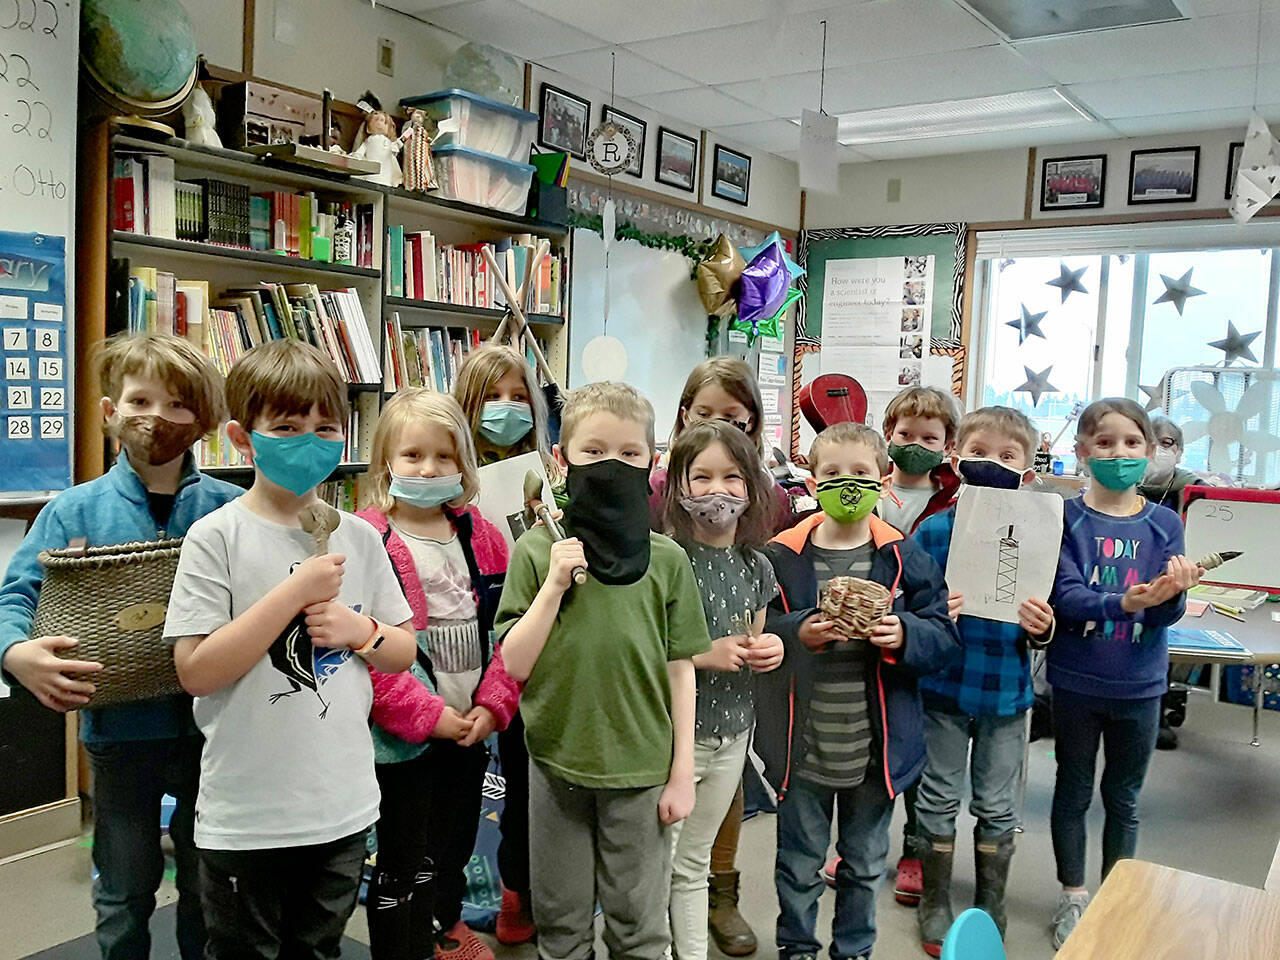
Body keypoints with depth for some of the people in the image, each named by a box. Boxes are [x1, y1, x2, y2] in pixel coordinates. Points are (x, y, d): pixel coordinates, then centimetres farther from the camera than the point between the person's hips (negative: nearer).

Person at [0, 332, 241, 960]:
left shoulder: (229, 508, -6)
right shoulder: (75, 510, -5)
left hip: (208, 723, 0)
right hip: (120, 727, 0)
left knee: (210, 887, 19)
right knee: (124, 899, 18)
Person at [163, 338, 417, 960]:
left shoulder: (358, 537, 2)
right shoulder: (217, 537, -11)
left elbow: (403, 652, 9)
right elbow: (197, 671, -18)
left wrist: (360, 629, -12)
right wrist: (295, 590, -23)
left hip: (343, 809, 4)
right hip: (245, 820, -4)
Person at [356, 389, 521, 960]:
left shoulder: (481, 538, 5)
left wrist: (493, 705, -7)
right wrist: (429, 715, -18)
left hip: (472, 728, 6)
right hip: (404, 738, -5)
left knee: (453, 851, 23)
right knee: (404, 864, 7)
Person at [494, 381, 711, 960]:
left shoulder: (667, 559, -5)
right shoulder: (537, 551, -6)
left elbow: (680, 671, -1)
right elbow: (515, 664, -8)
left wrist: (682, 773, 0)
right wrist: (554, 585, -19)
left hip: (642, 768, 0)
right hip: (556, 764, 0)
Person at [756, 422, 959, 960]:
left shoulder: (905, 558, -3)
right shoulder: (781, 557, -7)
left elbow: (944, 638, -2)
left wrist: (903, 636, -22)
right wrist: (798, 633, -22)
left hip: (876, 749, 1)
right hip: (802, 747, -1)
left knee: (865, 864, 19)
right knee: (799, 863, 15)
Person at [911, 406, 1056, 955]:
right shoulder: (934, 530, -8)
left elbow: (1042, 629, 1)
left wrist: (1041, 628, -21)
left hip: (1006, 693, 1)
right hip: (943, 688, -1)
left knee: (997, 807, 15)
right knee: (939, 801, 12)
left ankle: (989, 909, 35)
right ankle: (935, 906, 31)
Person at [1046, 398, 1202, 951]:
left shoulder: (1164, 525, -2)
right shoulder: (1066, 517, -9)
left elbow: (1167, 614, -8)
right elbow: (1064, 596, -19)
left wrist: (1172, 593, -30)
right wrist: (1124, 602, -35)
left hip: (1139, 686, 2)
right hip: (1076, 680, -2)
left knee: (1124, 799, 16)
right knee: (1074, 791, 14)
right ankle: (1073, 898, 31)